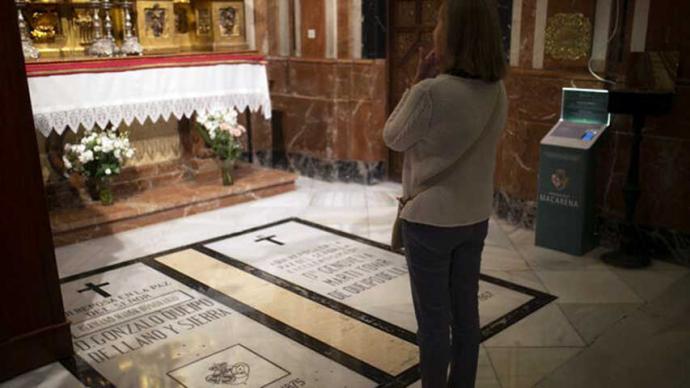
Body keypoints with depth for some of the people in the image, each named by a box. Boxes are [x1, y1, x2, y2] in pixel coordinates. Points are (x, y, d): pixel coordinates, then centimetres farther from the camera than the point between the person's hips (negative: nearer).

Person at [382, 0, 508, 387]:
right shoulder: (497, 92, -1)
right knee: (465, 313, 20)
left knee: (433, 320, 9)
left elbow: (394, 138, -7)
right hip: (475, 218, 7)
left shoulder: (431, 92, -23)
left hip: (430, 221, -7)